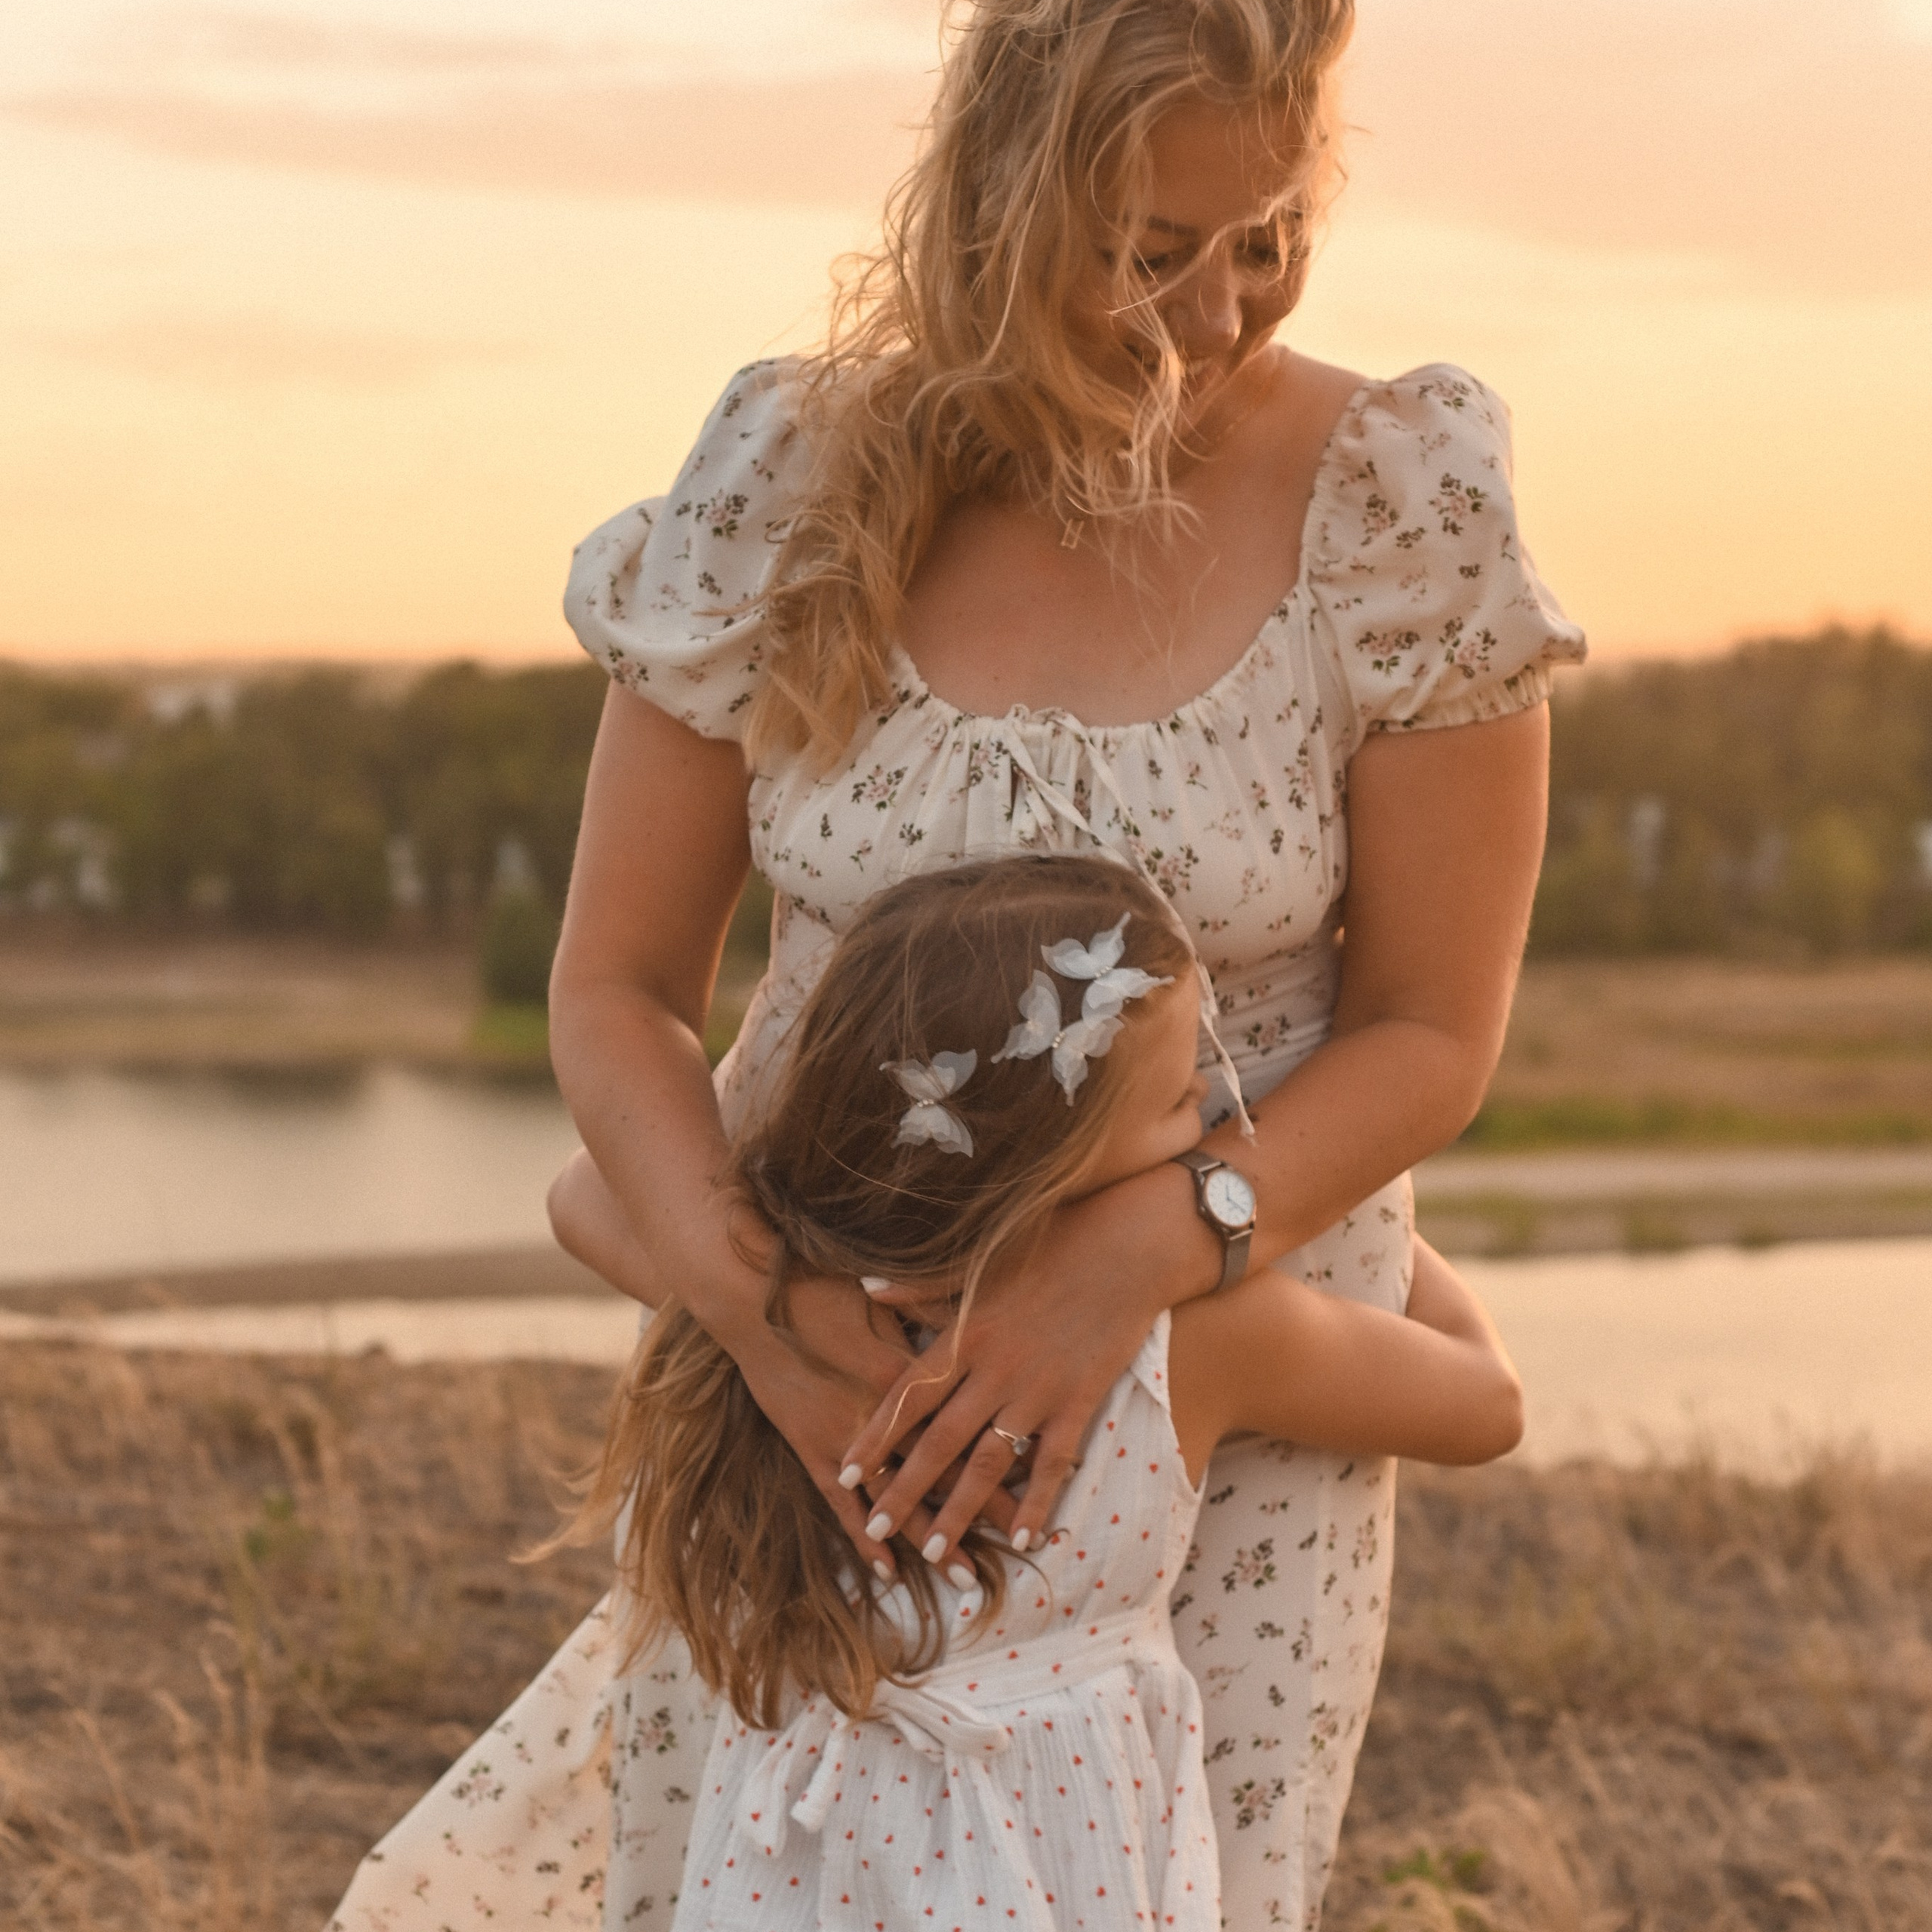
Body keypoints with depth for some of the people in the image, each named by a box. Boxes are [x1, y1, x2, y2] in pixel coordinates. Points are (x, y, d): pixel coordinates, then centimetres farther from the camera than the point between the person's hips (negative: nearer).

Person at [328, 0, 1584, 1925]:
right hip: (836, 1333, 1)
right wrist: (751, 1299, -23)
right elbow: (616, 986, -5)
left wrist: (1137, 1256, -26)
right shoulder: (792, 483, -11)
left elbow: (1433, 1033, -10)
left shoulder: (1397, 504, -15)